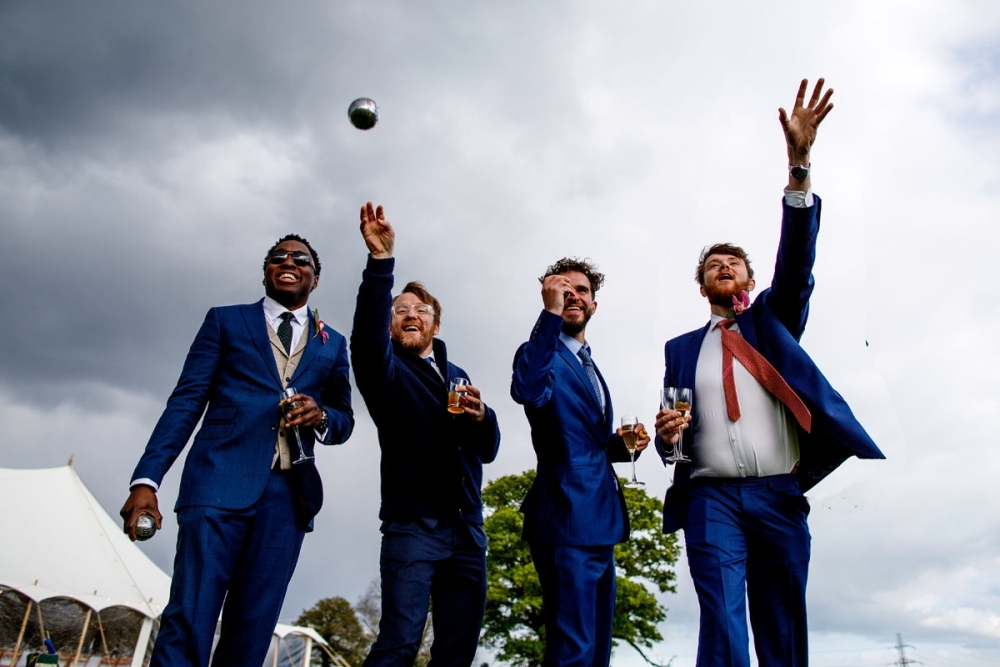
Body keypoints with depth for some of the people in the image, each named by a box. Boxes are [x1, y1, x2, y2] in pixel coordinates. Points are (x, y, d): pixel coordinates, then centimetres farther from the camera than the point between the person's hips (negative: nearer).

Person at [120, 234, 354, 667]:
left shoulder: (333, 344, 20)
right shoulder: (225, 321, 14)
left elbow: (344, 420, 18)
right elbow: (186, 402, 6)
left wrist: (321, 416, -7)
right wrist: (146, 479, -5)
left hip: (289, 491, 2)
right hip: (221, 480, -2)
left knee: (251, 632, 2)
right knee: (187, 622, -10)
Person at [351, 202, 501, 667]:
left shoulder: (457, 376, 18)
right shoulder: (388, 370, 5)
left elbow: (488, 449, 10)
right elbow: (367, 338, -19)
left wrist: (480, 415, -13)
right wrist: (381, 261, -30)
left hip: (467, 531, 5)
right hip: (413, 526, -5)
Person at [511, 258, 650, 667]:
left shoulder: (591, 368, 21)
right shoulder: (544, 354, -4)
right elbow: (528, 390, -29)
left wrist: (622, 444, 6)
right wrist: (550, 313, -31)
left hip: (600, 524, 9)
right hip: (567, 521, -9)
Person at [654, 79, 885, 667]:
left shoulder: (774, 318, 16)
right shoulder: (682, 348, 17)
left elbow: (797, 260, -2)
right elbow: (673, 440, 16)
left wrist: (800, 164, -14)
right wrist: (666, 433, -10)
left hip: (780, 495, 1)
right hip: (711, 498, 0)